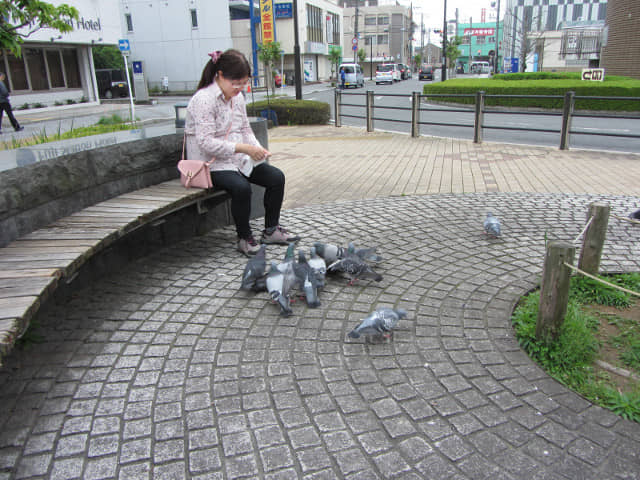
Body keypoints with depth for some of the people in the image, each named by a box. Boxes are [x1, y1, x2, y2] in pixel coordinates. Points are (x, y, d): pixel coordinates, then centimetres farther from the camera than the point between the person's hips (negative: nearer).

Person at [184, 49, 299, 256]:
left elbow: (245, 129, 17)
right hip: (212, 164, -8)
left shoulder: (237, 97, 9)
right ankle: (244, 238, -12)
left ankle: (271, 230, 6)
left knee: (276, 177, -6)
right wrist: (244, 148, -27)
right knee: (241, 187, -33)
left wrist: (258, 148, -5)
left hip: (239, 160, 8)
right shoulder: (203, 99, -17)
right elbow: (206, 143, -23)